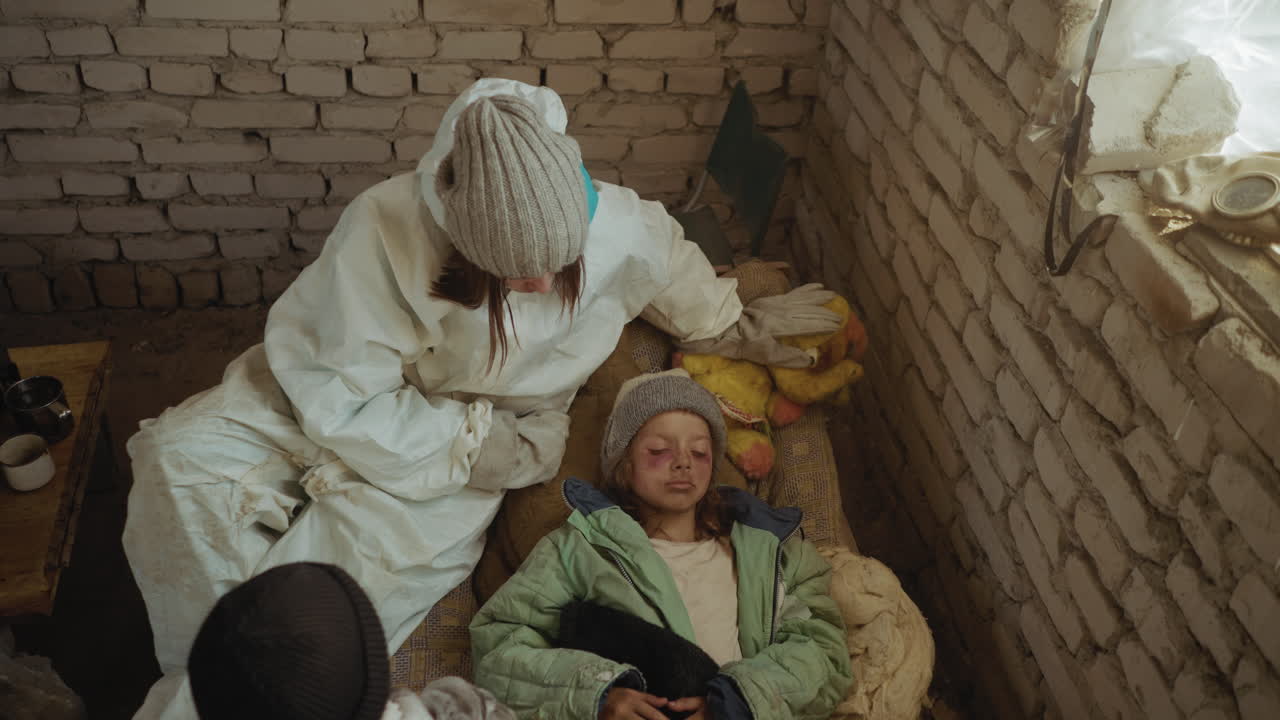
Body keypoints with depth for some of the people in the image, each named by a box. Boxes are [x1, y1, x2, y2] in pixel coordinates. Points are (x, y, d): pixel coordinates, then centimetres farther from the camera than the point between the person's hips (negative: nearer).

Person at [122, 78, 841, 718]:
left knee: (361, 537, -29)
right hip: (370, 404, 1)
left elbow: (675, 266, 3)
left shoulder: (617, 226, -24)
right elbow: (339, 402, -25)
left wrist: (741, 326, 18)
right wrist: (473, 443, -23)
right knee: (182, 455, -20)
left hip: (494, 428, 0)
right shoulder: (381, 230, -31)